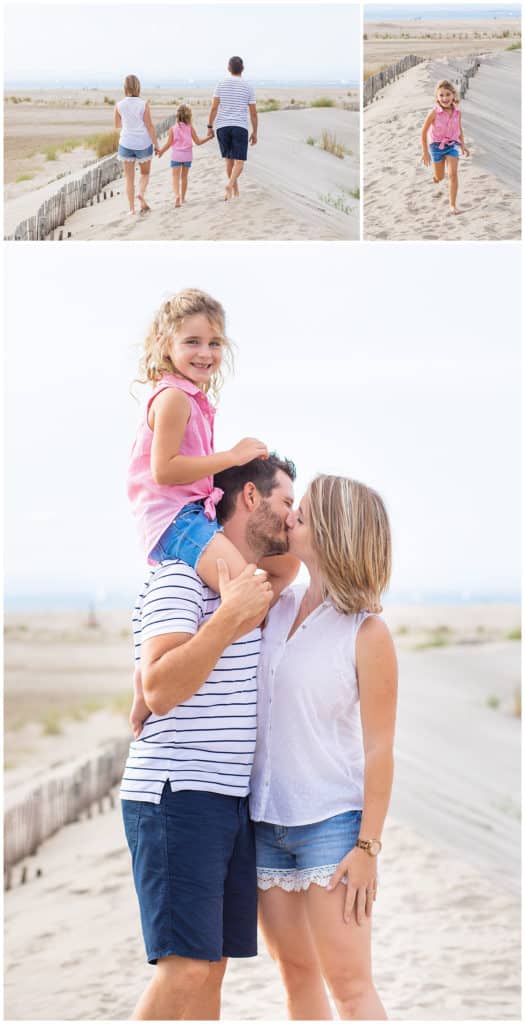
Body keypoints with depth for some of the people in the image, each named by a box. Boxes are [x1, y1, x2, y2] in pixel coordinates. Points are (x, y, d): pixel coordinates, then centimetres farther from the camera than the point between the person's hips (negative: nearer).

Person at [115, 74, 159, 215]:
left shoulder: (119, 106, -4)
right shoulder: (143, 105, -9)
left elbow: (117, 126, 9)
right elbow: (150, 126, -9)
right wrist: (156, 144, -1)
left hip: (126, 144, 1)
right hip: (143, 144, -1)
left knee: (129, 177, 9)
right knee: (145, 173, 18)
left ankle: (132, 208, 6)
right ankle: (141, 193, -9)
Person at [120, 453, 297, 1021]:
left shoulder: (253, 585, 18)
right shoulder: (180, 575, -9)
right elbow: (160, 690, -20)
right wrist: (230, 614, -20)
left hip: (232, 799, 9)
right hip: (177, 794, -9)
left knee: (211, 964, 6)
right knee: (187, 968, -16)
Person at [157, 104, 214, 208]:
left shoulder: (173, 128, -3)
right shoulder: (190, 127, -3)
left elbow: (168, 144, -4)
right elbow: (198, 142, -1)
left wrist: (161, 151, 12)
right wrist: (208, 137, 14)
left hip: (176, 155, -1)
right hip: (187, 156, 1)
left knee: (176, 177, -3)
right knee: (184, 176, 17)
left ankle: (177, 195, -27)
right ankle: (182, 198, 25)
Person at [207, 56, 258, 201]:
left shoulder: (221, 84, 2)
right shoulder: (248, 87, 2)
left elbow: (214, 108, -2)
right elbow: (253, 113, 4)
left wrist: (210, 126, 6)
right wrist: (254, 132, 14)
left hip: (222, 126, 2)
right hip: (240, 127, -2)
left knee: (229, 159, 16)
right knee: (239, 162, -4)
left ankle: (235, 189, 25)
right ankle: (230, 184, -30)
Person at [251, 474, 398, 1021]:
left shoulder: (367, 635, -11)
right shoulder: (277, 605, 4)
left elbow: (378, 749, -10)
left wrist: (368, 847, -13)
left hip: (331, 821, -6)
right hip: (266, 818, 6)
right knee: (297, 975, 12)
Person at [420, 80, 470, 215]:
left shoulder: (457, 112, -10)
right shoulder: (434, 113, -21)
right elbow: (424, 132, -12)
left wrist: (462, 145, 8)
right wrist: (425, 152, -9)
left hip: (452, 145, 1)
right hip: (437, 146, -1)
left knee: (453, 174, -12)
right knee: (440, 177, 14)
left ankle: (453, 205, -6)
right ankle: (436, 175, 55)